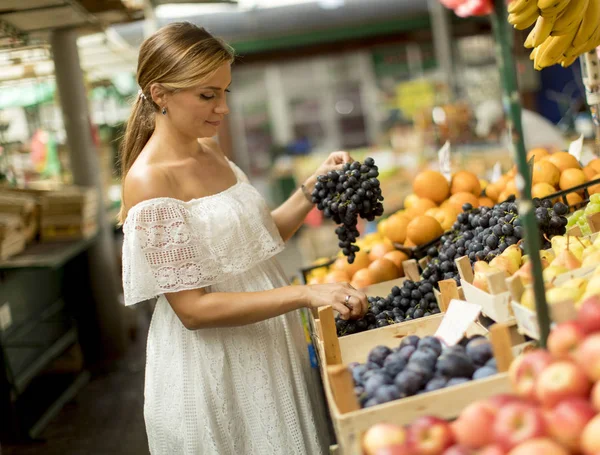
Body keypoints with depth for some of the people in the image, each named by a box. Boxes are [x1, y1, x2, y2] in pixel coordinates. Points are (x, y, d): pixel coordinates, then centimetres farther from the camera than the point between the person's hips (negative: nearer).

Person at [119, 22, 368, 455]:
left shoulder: (211, 151, 4)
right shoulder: (148, 180, -20)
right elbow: (192, 309, -23)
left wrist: (313, 189, -2)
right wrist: (305, 293, -27)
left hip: (269, 348, 8)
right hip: (211, 367, -7)